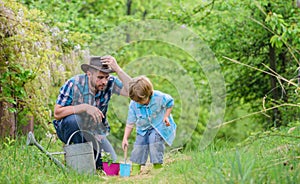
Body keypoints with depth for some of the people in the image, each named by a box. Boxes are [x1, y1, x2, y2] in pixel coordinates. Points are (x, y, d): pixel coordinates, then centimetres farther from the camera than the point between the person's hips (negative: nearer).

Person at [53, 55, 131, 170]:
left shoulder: (110, 83, -14)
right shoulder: (74, 84, -23)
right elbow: (57, 113, -26)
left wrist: (117, 69, -35)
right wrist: (84, 107, -37)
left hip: (95, 133, 3)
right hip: (69, 129, -3)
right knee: (74, 119, -37)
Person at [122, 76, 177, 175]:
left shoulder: (159, 97, -24)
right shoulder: (133, 105, -18)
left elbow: (170, 103, -3)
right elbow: (130, 123, -10)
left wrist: (166, 116, -15)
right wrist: (125, 138, -15)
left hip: (159, 126, -3)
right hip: (143, 129, 3)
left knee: (155, 140, -25)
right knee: (139, 145, -7)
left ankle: (158, 167, -17)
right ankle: (135, 169, 5)